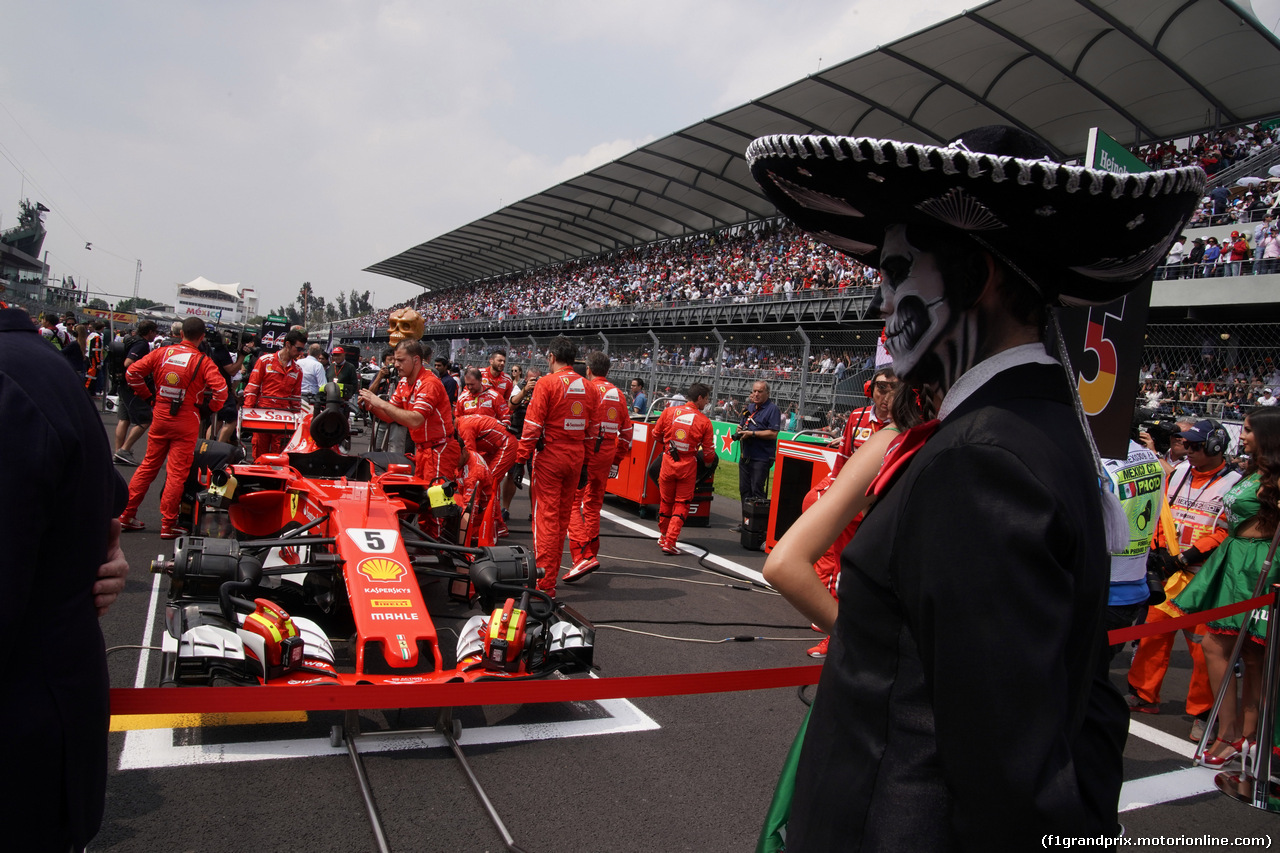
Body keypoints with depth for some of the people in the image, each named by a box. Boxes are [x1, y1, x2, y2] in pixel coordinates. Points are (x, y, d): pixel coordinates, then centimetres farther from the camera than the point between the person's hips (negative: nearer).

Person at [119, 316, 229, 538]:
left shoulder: (161, 353, 2)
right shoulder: (203, 361, -9)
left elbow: (132, 372, 0)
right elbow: (220, 388, -20)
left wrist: (147, 395, 11)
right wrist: (212, 408, -2)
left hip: (160, 415, 4)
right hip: (186, 421, -4)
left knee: (148, 464, 17)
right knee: (177, 472, 1)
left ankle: (127, 514, 22)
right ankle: (168, 525, 5)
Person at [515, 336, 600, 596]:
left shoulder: (548, 383, -9)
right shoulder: (588, 387, 8)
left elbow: (533, 426, -13)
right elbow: (592, 429, 12)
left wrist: (520, 460, -8)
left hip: (550, 455, -6)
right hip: (576, 457, 6)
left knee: (546, 516, -2)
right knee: (563, 516, 15)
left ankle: (545, 583, -2)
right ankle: (552, 573, 25)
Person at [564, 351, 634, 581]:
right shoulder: (618, 394, 12)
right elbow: (626, 431, 16)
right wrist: (617, 461, 22)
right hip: (607, 455, 7)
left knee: (572, 503, -6)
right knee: (593, 504, 18)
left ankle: (582, 556, -18)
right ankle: (592, 553, 25)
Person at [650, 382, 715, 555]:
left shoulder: (669, 411, -3)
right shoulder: (704, 421, -8)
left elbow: (656, 435, 8)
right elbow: (708, 452, -3)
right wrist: (706, 461, 19)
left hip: (668, 462, 2)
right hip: (688, 466, -2)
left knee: (666, 500, 18)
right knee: (681, 503, 8)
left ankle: (664, 537, 33)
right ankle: (669, 542, 1)